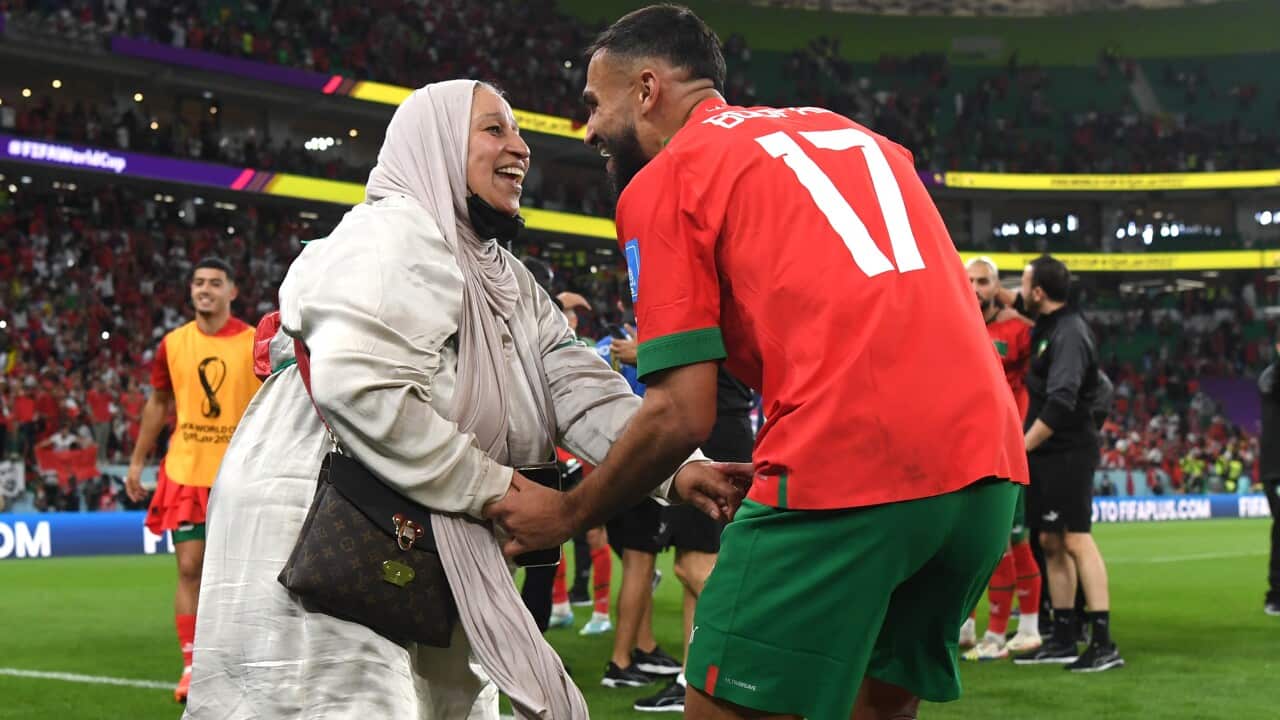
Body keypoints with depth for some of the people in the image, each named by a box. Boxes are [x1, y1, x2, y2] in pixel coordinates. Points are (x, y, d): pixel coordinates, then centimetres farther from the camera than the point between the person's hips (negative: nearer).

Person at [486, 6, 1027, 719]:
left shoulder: (663, 179, 6)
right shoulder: (851, 131, 26)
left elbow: (683, 414, -1)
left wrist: (565, 514, 13)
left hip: (853, 467, -7)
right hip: (988, 465, 7)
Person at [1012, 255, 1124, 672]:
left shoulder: (1068, 333, -15)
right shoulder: (1046, 328, 14)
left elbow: (1061, 403, -23)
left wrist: (1021, 447, -18)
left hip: (1068, 452, -10)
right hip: (1047, 455, 10)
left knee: (1076, 541, -12)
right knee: (1050, 542, 10)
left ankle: (1103, 644, -13)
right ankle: (1063, 641, 16)